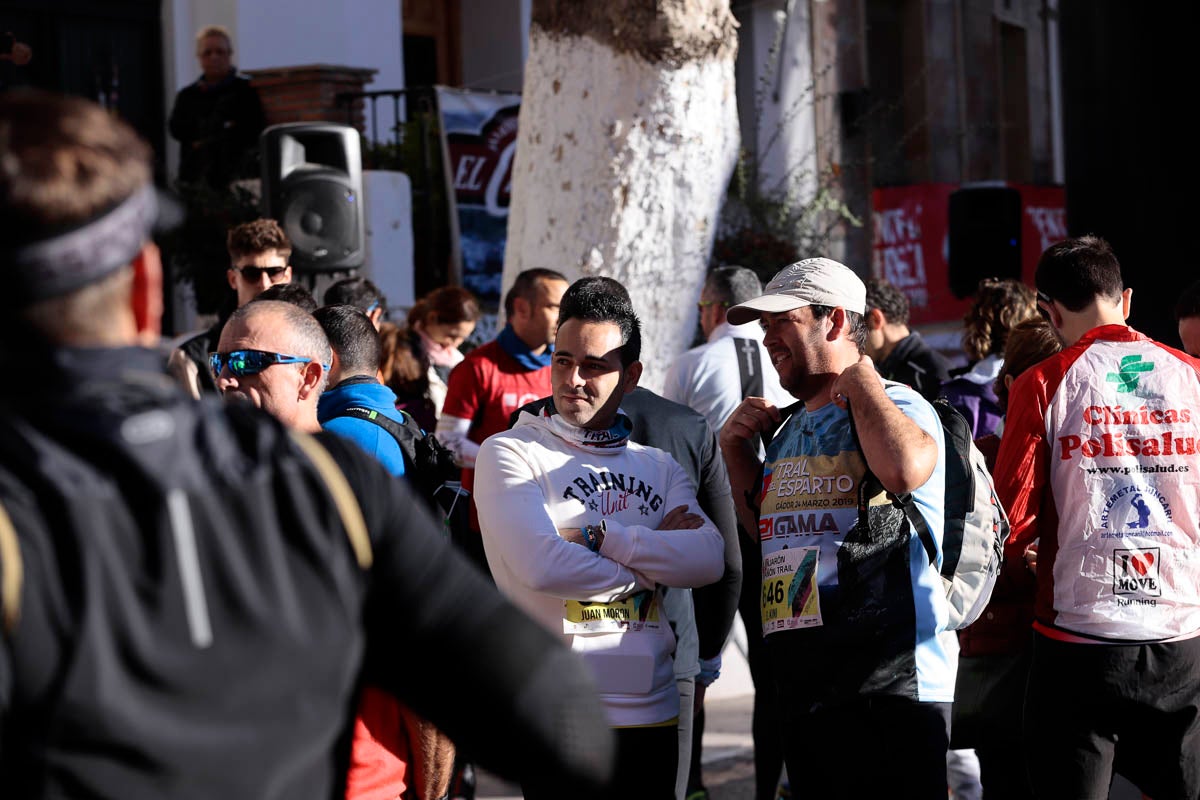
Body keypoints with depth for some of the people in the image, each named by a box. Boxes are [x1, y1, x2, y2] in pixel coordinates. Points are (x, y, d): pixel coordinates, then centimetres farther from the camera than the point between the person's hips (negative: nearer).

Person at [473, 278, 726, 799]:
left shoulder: (660, 467, 13)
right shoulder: (508, 453, -1)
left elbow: (708, 560, -6)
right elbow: (542, 566, -17)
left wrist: (598, 535, -14)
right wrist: (654, 557, -5)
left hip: (652, 712, 4)